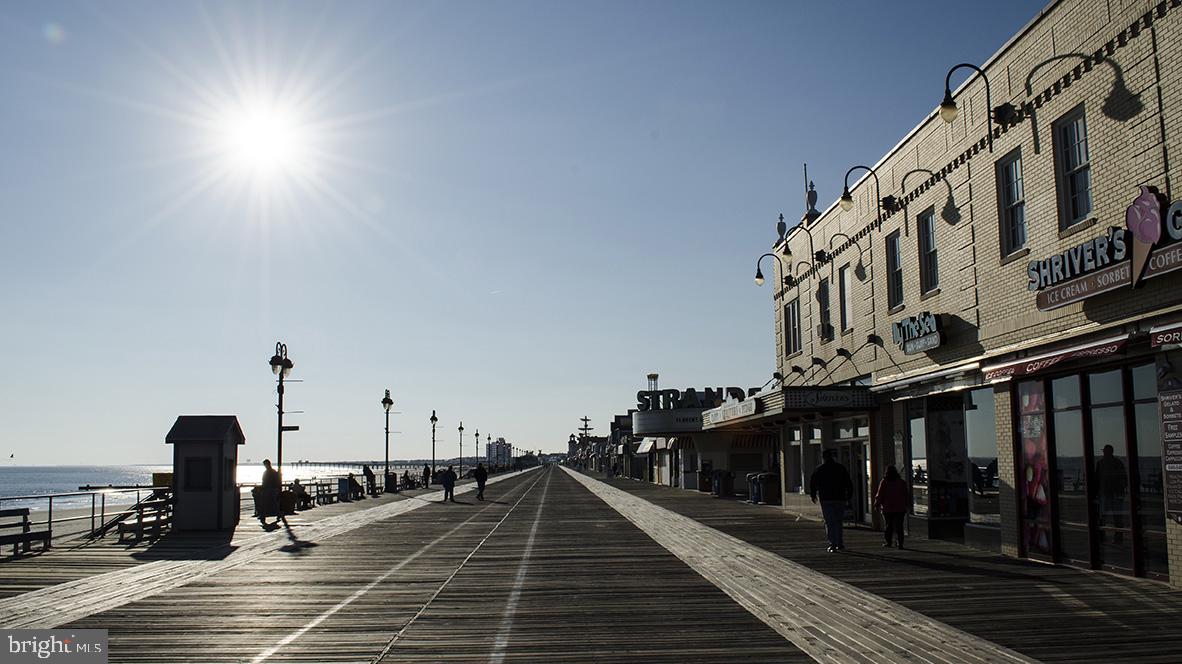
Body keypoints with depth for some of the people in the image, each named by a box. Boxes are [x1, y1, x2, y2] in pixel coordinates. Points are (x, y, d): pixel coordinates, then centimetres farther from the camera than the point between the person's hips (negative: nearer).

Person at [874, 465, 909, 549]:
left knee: (889, 525, 11)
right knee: (898, 526, 0)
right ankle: (899, 542, -12)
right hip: (900, 508, 1)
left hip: (887, 508, -1)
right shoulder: (902, 482, 2)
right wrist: (907, 504, 17)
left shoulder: (884, 482, -6)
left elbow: (880, 495, -5)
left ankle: (888, 542, 17)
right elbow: (907, 495, 7)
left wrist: (877, 504, 6)